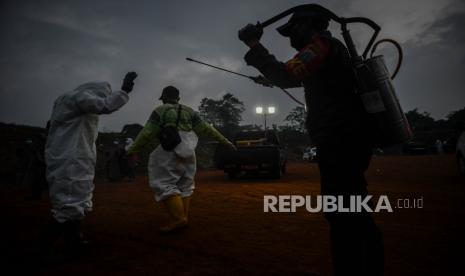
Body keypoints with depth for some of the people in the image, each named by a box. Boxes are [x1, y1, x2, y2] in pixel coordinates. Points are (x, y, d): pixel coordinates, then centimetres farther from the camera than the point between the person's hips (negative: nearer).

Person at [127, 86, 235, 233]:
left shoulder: (160, 111, -3)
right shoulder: (188, 111, 11)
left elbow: (147, 133, -9)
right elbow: (206, 129, 8)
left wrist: (132, 150, -4)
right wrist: (223, 140, 13)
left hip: (169, 153, -6)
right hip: (187, 154, 6)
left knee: (164, 185, -5)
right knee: (184, 186, 13)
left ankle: (178, 219, -15)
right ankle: (183, 218, 12)